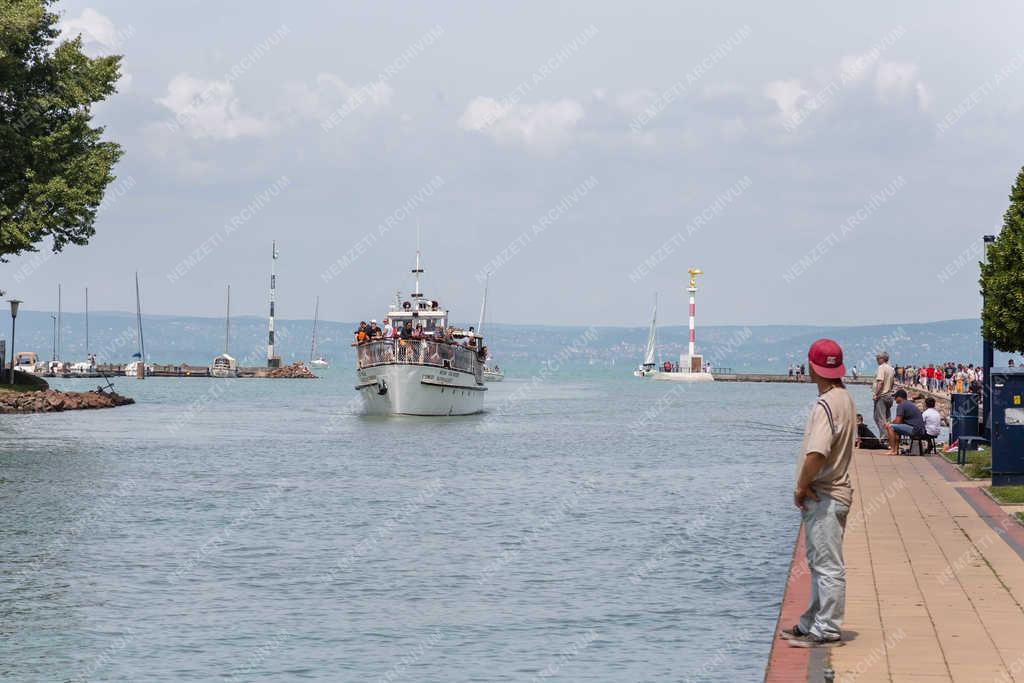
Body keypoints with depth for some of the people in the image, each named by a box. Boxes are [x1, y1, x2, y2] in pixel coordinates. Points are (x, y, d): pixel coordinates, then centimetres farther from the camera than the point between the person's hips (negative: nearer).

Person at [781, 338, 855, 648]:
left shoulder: (826, 404, -20)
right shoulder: (845, 398, 12)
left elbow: (817, 453, -31)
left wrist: (802, 487, -16)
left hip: (824, 496, -10)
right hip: (835, 492, 10)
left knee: (828, 565, -5)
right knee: (819, 562, 18)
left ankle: (828, 630, -2)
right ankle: (812, 624, 27)